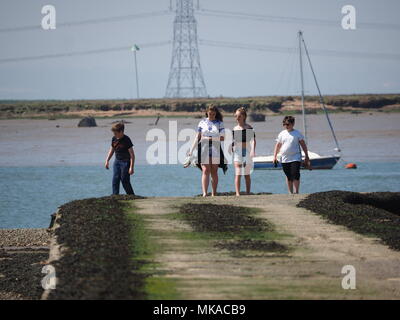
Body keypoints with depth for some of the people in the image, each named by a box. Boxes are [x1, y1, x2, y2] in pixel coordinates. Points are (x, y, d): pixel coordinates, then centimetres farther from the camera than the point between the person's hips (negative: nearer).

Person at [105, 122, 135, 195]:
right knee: (115, 180, 0)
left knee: (125, 181, -3)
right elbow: (111, 150, 19)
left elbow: (132, 154, -16)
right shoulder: (114, 139, 2)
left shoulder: (126, 140, -17)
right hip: (117, 161, 6)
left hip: (125, 162, -6)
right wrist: (107, 160, 11)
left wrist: (131, 167, -20)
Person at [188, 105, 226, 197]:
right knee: (205, 171, -10)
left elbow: (222, 138, 2)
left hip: (215, 149, 1)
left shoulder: (219, 123, 9)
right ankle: (204, 193, -17)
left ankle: (214, 193, 6)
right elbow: (197, 137, 8)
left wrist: (210, 138, -7)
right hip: (204, 149, -1)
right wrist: (191, 149, 1)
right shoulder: (202, 122, 10)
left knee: (214, 172, 1)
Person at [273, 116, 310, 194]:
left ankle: (296, 192, -5)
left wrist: (306, 156, 5)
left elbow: (303, 145, 6)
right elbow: (278, 146, 13)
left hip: (295, 158, -3)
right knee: (288, 177, 9)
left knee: (295, 175, -12)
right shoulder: (282, 134, 9)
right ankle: (290, 192, 17)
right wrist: (275, 156, 5)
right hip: (284, 159, 3)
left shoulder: (297, 133, 1)